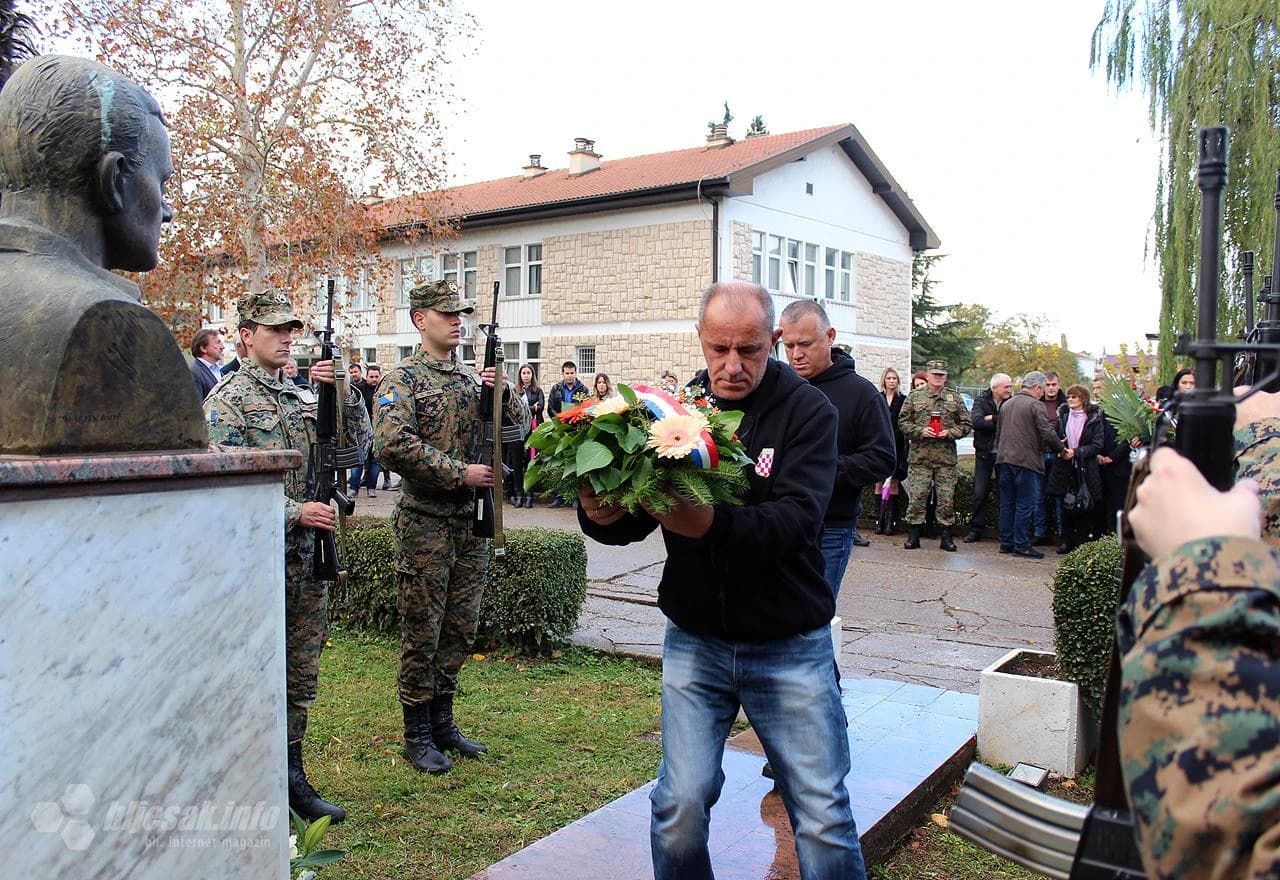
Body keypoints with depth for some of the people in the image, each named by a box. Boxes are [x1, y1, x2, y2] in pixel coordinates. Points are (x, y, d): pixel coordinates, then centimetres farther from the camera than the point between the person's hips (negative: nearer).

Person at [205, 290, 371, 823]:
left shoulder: (303, 395, 12)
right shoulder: (226, 400, -8)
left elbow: (357, 439, 13)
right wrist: (295, 512, -22)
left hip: (308, 555, 7)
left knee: (302, 674, 13)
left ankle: (290, 774, 26)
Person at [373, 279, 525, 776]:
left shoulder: (474, 376, 12)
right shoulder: (402, 380, -8)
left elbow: (517, 426, 13)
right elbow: (392, 445, -22)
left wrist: (501, 393, -7)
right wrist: (460, 473, -21)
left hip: (473, 519, 6)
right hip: (425, 523, -6)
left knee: (461, 628, 14)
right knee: (422, 632, 3)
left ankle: (442, 721, 28)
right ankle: (417, 735, 16)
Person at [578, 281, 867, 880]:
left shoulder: (808, 411, -9)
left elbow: (795, 518, -22)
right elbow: (634, 516, -2)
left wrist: (710, 524, -39)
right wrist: (602, 513, -25)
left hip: (789, 645, -1)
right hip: (695, 640, 2)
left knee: (825, 817, 5)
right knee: (680, 807, 2)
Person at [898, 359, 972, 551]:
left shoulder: (955, 398, 10)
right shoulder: (914, 397, 6)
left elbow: (966, 424, 11)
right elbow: (903, 422, 5)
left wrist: (950, 432, -6)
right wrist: (920, 431, -11)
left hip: (946, 457, 1)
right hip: (920, 456, -1)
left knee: (946, 497, 3)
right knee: (916, 496, -1)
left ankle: (946, 536, 12)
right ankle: (913, 536, 9)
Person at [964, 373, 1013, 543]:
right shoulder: (981, 401, -1)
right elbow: (976, 422, -18)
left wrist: (993, 418, -17)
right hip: (985, 453, -1)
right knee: (980, 493, 2)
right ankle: (976, 529, 9)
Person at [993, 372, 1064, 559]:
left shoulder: (1006, 404, 16)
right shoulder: (1035, 405, -8)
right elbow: (1047, 432, -14)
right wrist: (1061, 449, -1)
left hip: (1004, 459, 7)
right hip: (1026, 460, -7)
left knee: (1007, 503, 11)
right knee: (1024, 504, -2)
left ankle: (1006, 542, 14)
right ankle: (1021, 545, -1)